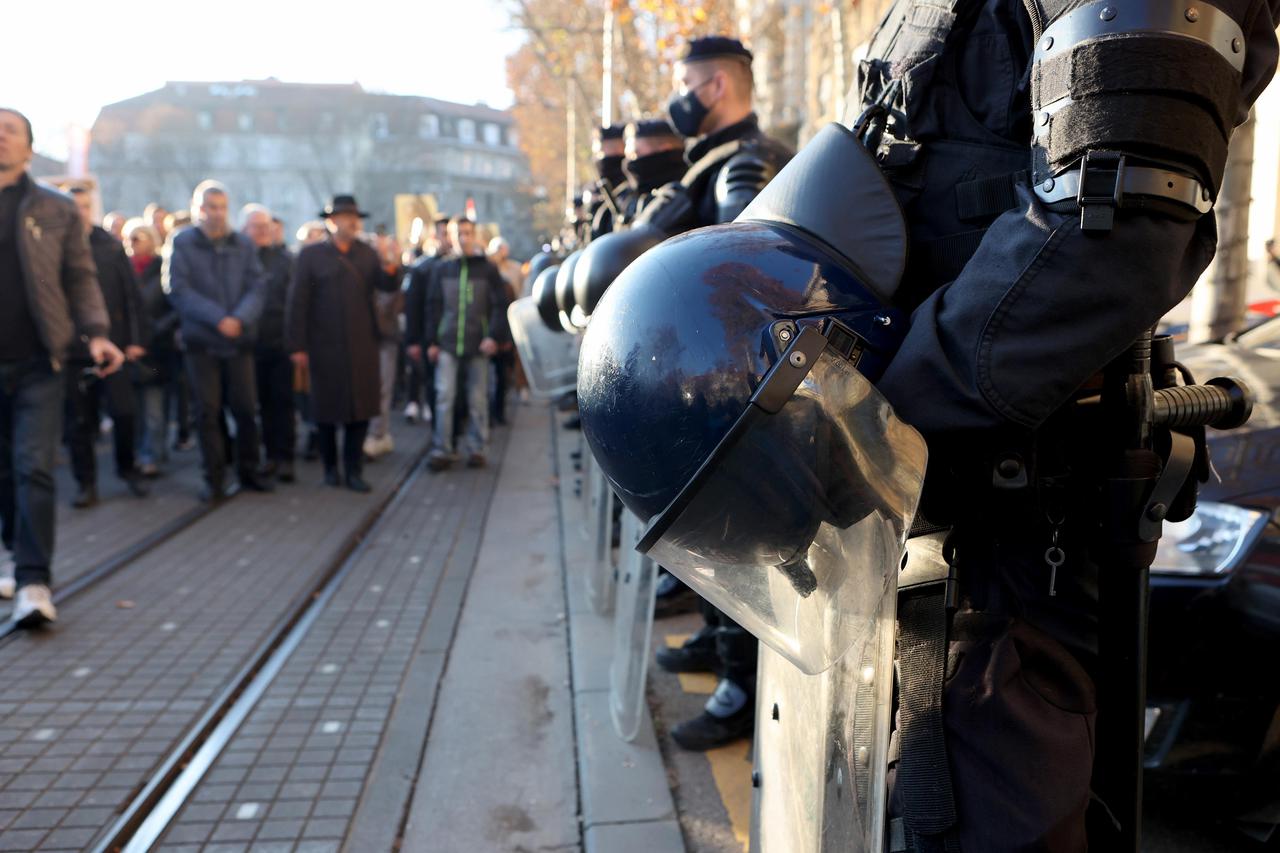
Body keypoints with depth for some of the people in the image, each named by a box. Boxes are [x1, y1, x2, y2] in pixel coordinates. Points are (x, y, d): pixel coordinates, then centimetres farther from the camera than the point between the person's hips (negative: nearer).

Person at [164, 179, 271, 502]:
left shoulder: (243, 245, 7)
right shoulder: (181, 243, 0)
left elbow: (257, 285, 0)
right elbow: (178, 290, -8)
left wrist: (240, 318, -18)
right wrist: (217, 319, -18)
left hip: (239, 340, 2)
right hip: (201, 341, -2)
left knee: (246, 408, 4)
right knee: (207, 411, 1)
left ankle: (248, 471, 18)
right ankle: (214, 479, 9)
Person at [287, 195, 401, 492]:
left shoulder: (367, 253, 9)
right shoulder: (311, 255, 0)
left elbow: (389, 286, -3)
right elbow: (298, 302, -3)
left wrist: (390, 265, -25)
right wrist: (298, 345, -7)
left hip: (362, 345, 2)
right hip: (325, 346, -2)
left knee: (360, 407, 2)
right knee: (326, 409, 7)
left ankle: (353, 471, 11)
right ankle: (330, 467, 24)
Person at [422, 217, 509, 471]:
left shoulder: (488, 269, 4)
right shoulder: (441, 269, 8)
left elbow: (500, 305, 0)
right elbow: (433, 307, 8)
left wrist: (494, 335, -12)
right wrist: (430, 341, 3)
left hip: (478, 345, -1)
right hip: (447, 344, 1)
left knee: (478, 400, 4)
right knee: (444, 396, -4)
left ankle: (477, 450, 14)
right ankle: (441, 450, 2)